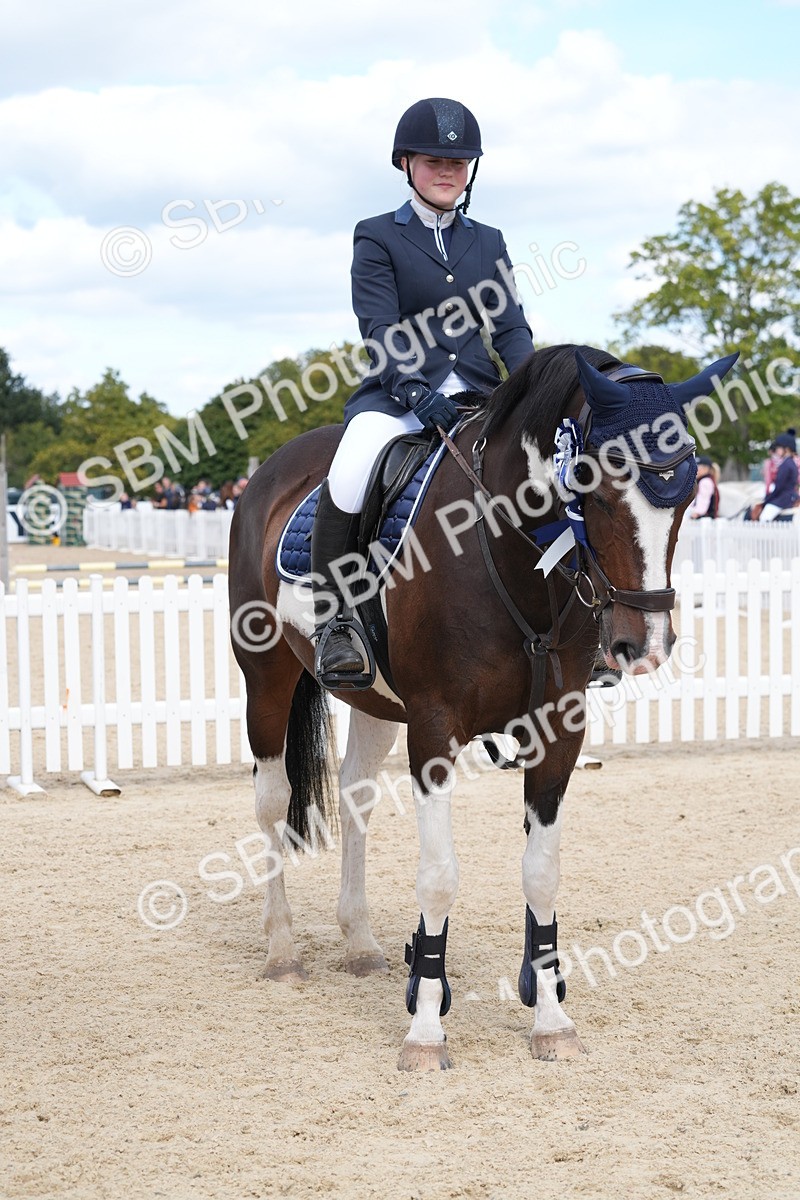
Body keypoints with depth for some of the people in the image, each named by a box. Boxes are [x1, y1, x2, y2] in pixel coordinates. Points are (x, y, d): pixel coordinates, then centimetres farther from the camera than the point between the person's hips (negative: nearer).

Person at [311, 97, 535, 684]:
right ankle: (333, 621, -19)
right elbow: (380, 331, -7)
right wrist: (415, 390, -24)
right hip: (400, 393, -4)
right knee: (349, 480, -33)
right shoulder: (377, 238, 5)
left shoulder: (489, 243, 18)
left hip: (478, 393, 4)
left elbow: (511, 327, 10)